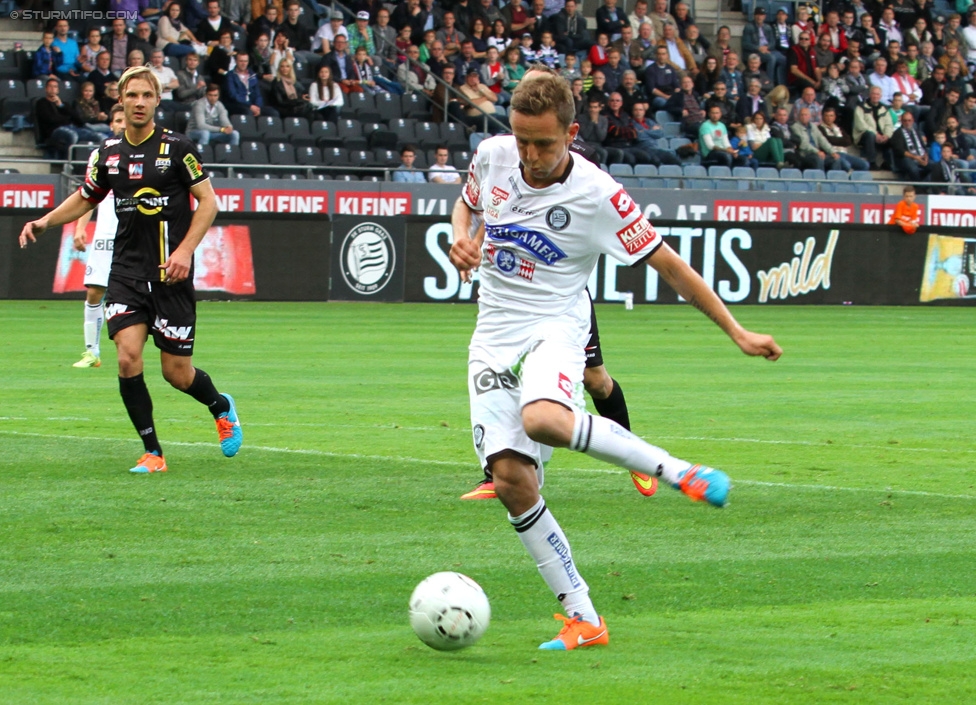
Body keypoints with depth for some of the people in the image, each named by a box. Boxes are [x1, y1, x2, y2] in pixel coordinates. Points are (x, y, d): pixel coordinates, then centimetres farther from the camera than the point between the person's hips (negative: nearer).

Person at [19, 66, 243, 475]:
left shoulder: (176, 148, -5)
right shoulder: (108, 153, 6)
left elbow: (208, 200, -2)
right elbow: (84, 199, 21)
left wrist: (185, 250, -13)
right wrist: (45, 221, 6)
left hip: (171, 274, -3)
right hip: (126, 272, 3)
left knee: (176, 373, 1)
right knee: (128, 356, -15)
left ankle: (222, 408, 35)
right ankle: (152, 453, -3)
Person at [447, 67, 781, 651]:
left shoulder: (597, 196, -13)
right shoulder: (492, 156, 0)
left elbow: (668, 264, -6)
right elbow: (466, 204, 23)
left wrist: (737, 331, -8)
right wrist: (461, 235, -2)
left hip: (554, 327, -5)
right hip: (494, 337, 5)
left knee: (544, 420, -39)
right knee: (512, 479, -10)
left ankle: (679, 471, -20)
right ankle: (583, 620, -2)